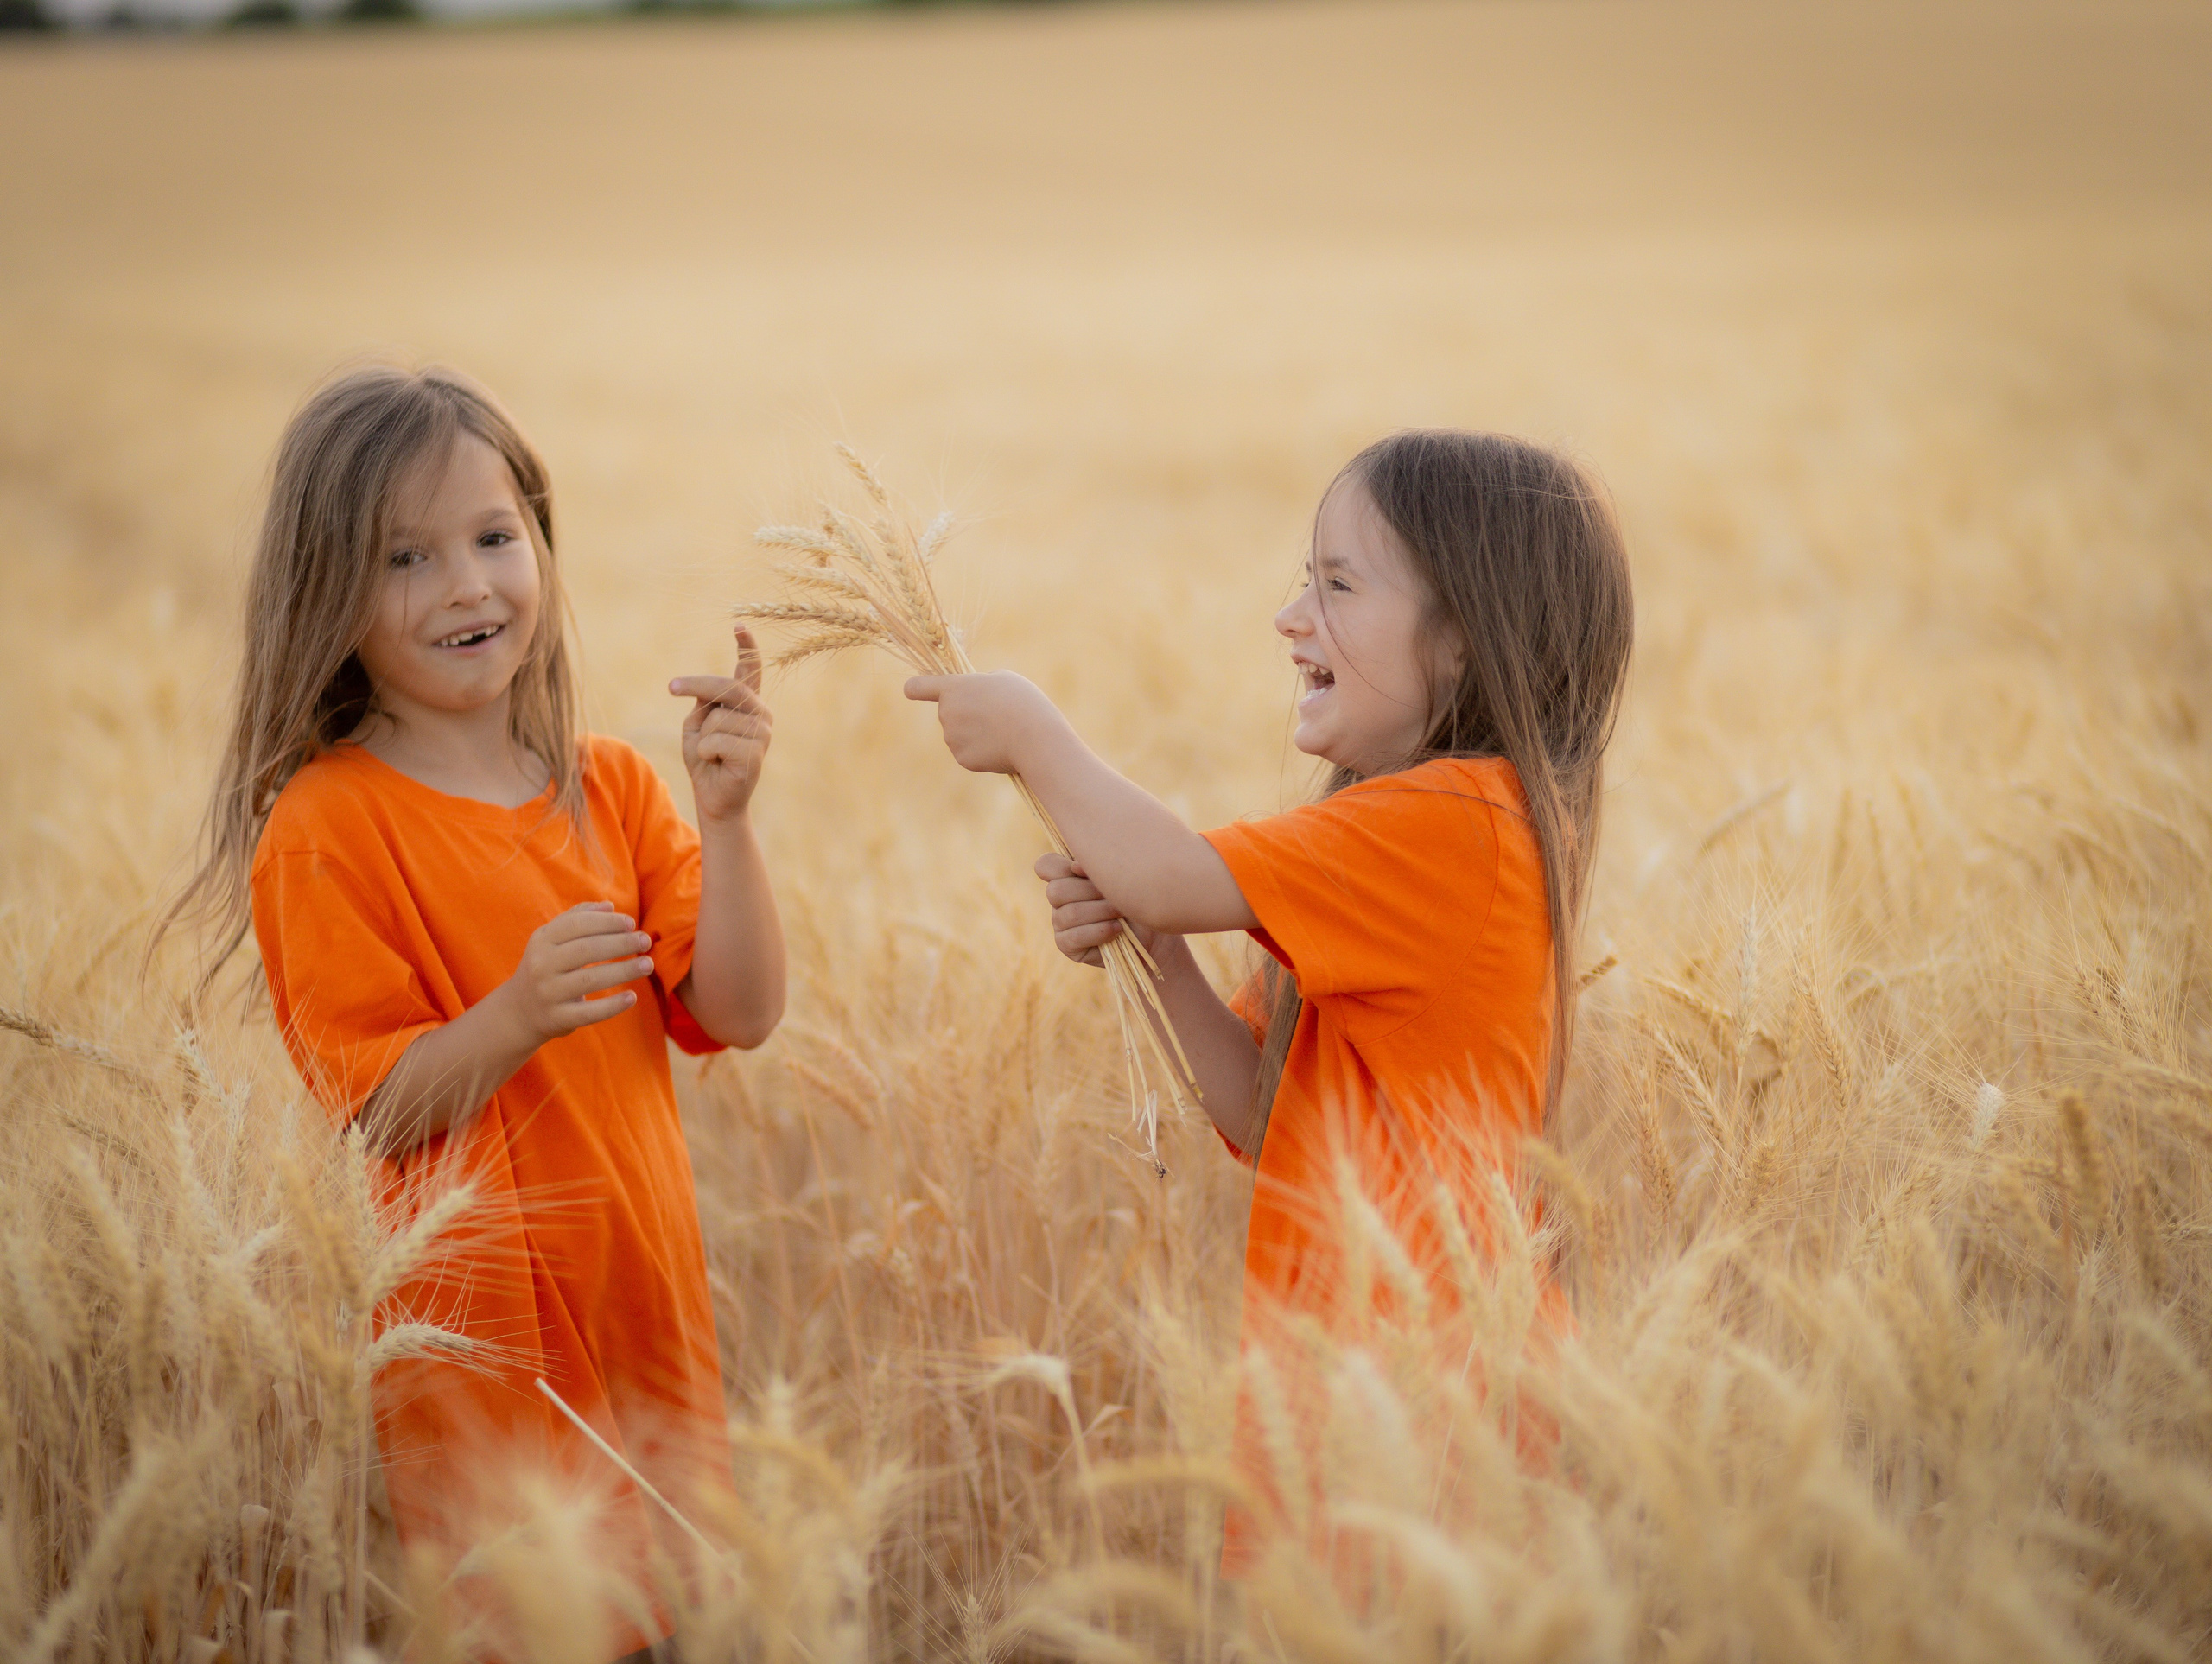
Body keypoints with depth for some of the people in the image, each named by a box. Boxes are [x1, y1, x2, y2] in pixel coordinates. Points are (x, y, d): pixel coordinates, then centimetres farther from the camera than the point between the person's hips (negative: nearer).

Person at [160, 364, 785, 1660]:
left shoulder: (613, 788, 7)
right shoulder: (324, 827, -10)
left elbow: (739, 1015, -1)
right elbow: (371, 1107, -13)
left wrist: (727, 819, -14)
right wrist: (515, 1017, -29)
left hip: (647, 1307, 5)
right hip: (481, 1343, -5)